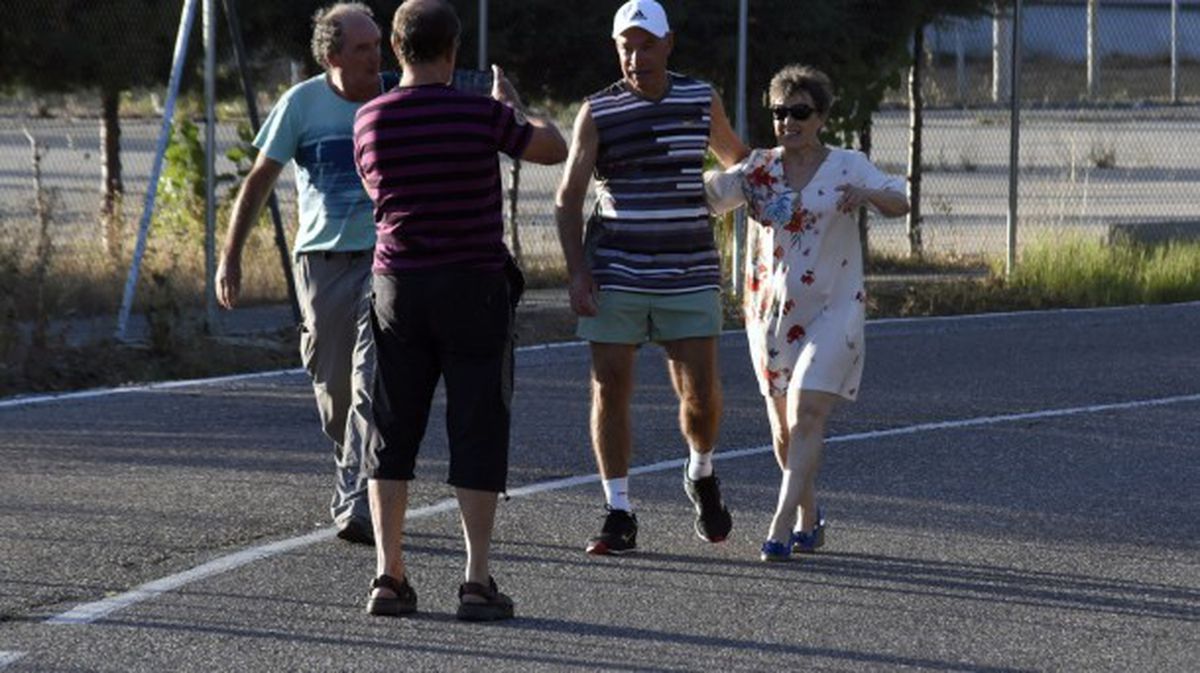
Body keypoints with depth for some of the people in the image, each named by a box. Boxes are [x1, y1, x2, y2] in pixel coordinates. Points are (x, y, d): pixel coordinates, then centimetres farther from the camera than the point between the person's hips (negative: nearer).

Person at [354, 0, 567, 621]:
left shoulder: (370, 121, -1)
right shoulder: (480, 115, -11)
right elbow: (554, 149, 4)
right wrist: (512, 104, 22)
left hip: (399, 285, 3)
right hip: (474, 285, -3)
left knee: (394, 431, 9)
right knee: (476, 431, 1)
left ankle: (388, 573, 2)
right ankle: (477, 580, -6)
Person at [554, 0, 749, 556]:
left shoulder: (702, 100, 6)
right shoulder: (597, 113, 1)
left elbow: (736, 158, 25)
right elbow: (568, 199, 3)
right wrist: (577, 273, -7)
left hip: (689, 275, 1)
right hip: (615, 275, -1)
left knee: (700, 393, -4)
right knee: (609, 389, -3)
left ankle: (701, 475, 27)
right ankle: (618, 514, 5)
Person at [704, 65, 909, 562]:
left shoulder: (847, 167, -2)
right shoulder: (760, 170, 4)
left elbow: (899, 204, -14)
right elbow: (711, 192, -7)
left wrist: (868, 194, -35)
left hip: (832, 311, -3)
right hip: (771, 311, 3)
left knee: (806, 415, -16)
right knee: (783, 425, 11)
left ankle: (781, 529, -19)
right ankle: (808, 518, 31)